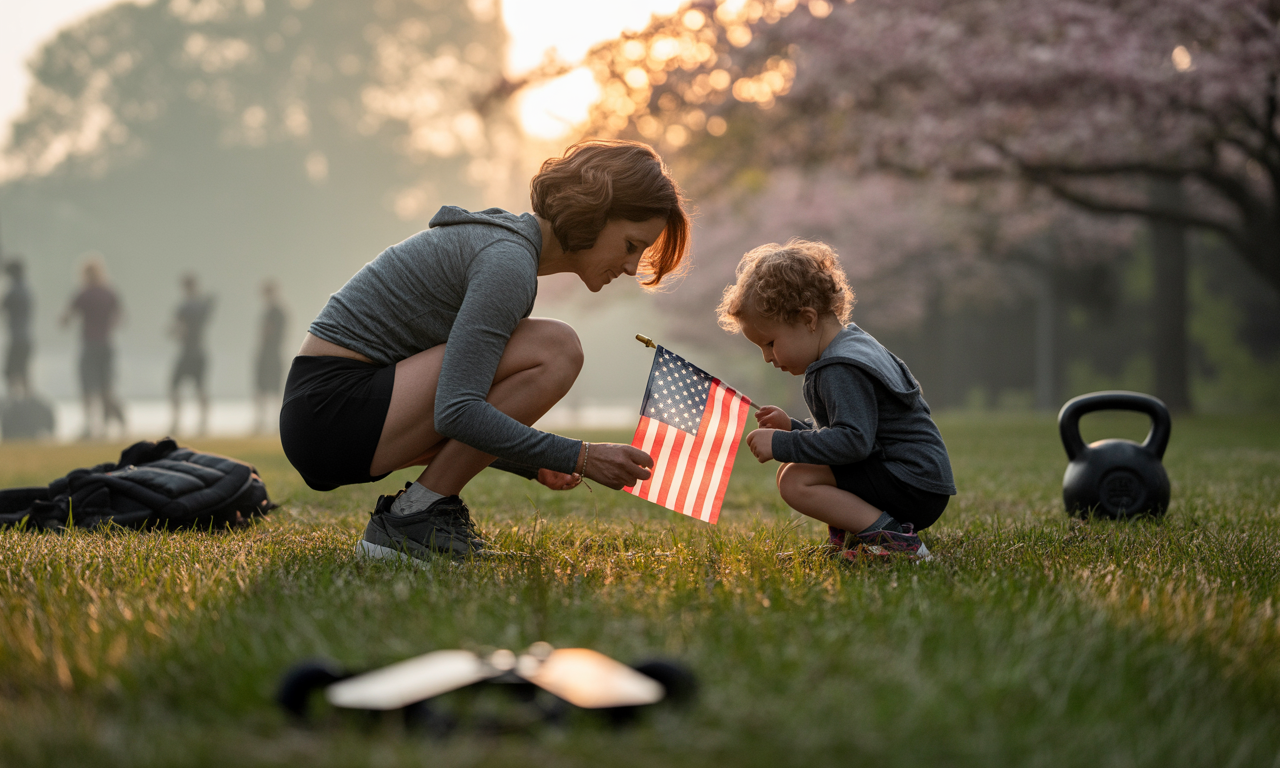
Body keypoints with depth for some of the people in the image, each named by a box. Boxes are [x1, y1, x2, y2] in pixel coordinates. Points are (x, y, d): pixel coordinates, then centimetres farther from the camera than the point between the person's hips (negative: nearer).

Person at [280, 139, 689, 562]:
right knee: (555, 349, -18)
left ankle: (410, 512, 11)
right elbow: (456, 412, -24)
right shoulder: (508, 261, -17)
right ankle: (416, 518, -10)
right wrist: (578, 458, -19)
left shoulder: (511, 240, 14)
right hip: (332, 413, -10)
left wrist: (533, 463, 7)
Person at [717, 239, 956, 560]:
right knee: (793, 470, 18)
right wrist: (791, 427, 14)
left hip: (914, 489, -11)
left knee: (795, 481, -21)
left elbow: (853, 441, -29)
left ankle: (890, 536, -20)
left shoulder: (842, 370, -18)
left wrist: (781, 444, -24)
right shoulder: (854, 347, 16)